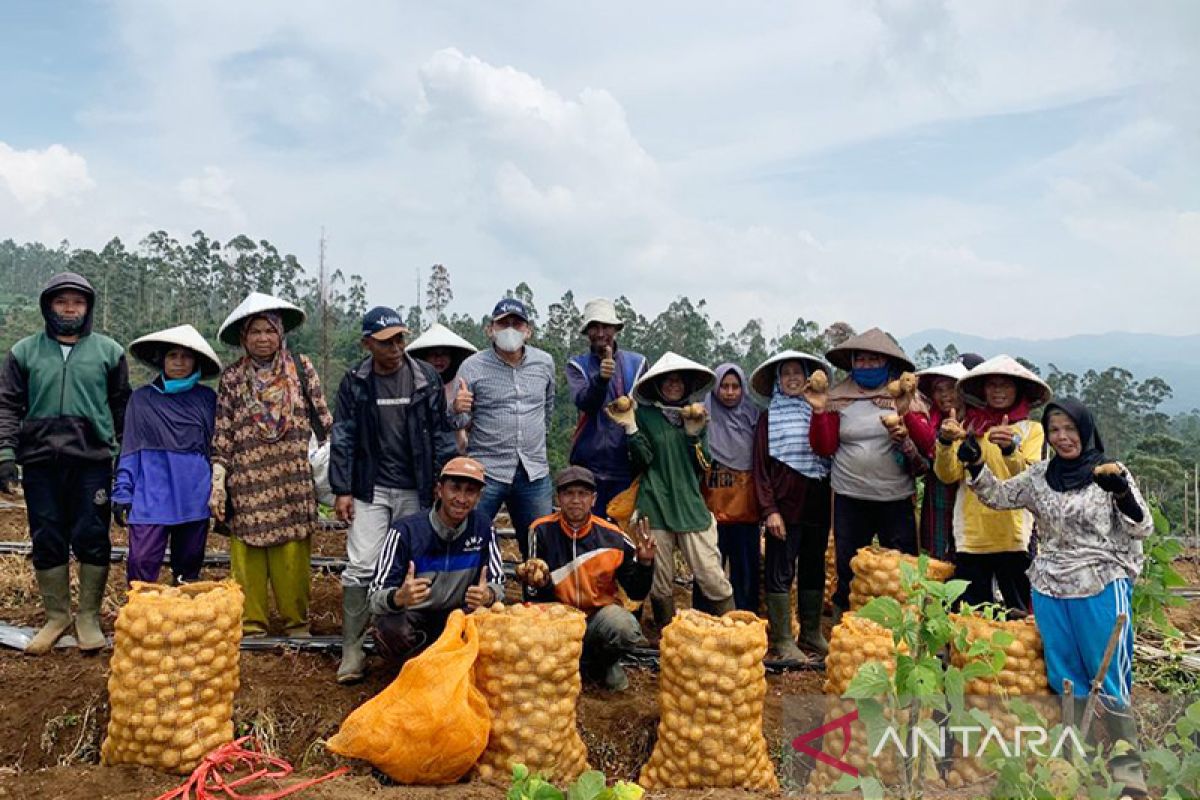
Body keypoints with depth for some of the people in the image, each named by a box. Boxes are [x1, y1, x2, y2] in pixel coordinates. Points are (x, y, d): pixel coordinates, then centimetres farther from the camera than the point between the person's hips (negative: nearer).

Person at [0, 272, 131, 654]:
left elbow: (122, 407, 7)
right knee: (47, 542, 8)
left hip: (93, 461, -1)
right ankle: (57, 616, 22)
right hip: (40, 463, 2)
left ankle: (89, 617, 15)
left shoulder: (108, 351, 5)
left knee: (92, 539, 1)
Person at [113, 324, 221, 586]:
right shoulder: (142, 399, 3)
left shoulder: (207, 399, 6)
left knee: (189, 569, 11)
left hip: (195, 500, 2)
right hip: (151, 501, -1)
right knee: (141, 566, -7)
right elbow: (130, 450, 5)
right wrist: (122, 493, 0)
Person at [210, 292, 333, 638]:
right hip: (247, 480, 1)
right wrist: (217, 484, 1)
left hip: (292, 479, 0)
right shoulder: (232, 377, 8)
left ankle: (296, 621, 14)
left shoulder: (301, 367, 7)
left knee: (292, 551, 0)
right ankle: (251, 623, 15)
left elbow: (323, 418, 8)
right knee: (247, 552, 2)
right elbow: (222, 434, 7)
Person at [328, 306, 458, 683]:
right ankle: (352, 648, 5)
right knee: (360, 566, -5)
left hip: (416, 490, 1)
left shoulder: (426, 377, 0)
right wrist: (342, 490, -3)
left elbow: (441, 435, 2)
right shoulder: (355, 382, 0)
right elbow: (343, 439, 2)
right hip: (371, 489, 0)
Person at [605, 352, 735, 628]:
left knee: (713, 579, -6)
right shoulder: (644, 415, 6)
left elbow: (703, 465, 8)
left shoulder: (696, 416, 15)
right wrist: (630, 428, -13)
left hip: (691, 507, 2)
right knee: (660, 584, 4)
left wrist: (694, 433, -6)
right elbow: (642, 461, -3)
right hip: (655, 508, -2)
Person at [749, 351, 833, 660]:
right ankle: (782, 640, 9)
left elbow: (829, 448, -2)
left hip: (817, 504, 4)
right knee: (781, 573, 1)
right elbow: (761, 467, -4)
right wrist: (769, 510, -10)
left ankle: (812, 633, 26)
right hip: (785, 504, -4)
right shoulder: (769, 417, 0)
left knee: (814, 570, 13)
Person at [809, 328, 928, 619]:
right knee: (847, 571, 13)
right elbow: (824, 448, 2)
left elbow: (927, 442, -6)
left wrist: (906, 413, -22)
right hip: (850, 498, 1)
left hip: (896, 499, -1)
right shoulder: (838, 398, 3)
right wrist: (819, 411, -11)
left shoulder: (905, 396, 2)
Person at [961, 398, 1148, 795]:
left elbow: (1142, 529, -7)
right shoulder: (1038, 475, 5)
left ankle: (1128, 769, 10)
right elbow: (997, 496, 11)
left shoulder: (1110, 472, -5)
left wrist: (1122, 493, -27)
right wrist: (975, 464, -7)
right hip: (1050, 590, 4)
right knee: (1065, 680, 14)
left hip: (1102, 590, -4)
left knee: (1109, 680, -1)